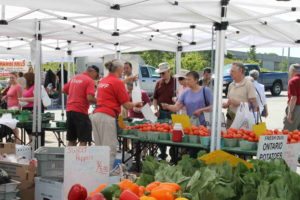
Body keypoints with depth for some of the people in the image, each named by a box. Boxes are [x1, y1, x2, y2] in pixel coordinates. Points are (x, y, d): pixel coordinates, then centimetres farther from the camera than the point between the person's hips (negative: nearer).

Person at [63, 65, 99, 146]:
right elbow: (90, 98, -20)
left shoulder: (74, 78, 14)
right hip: (80, 112, -8)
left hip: (69, 110, 8)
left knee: (71, 140, 14)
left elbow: (64, 90, 23)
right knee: (83, 140, -3)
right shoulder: (89, 81, -9)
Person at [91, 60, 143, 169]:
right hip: (107, 116, -8)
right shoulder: (117, 82, -5)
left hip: (96, 115, 8)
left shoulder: (102, 81, 17)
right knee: (110, 149, -6)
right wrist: (136, 104, 15)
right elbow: (127, 105, -6)